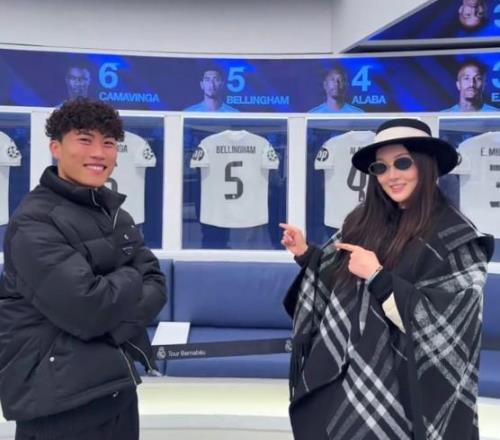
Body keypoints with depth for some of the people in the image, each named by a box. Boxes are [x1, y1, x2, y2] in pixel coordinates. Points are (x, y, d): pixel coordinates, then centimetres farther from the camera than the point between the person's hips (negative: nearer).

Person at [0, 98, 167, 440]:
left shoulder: (116, 215, 8)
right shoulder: (34, 222, -16)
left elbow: (156, 285, 2)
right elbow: (86, 310, -25)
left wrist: (117, 323, -15)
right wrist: (130, 278, -8)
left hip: (118, 385, 7)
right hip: (58, 400, -7)